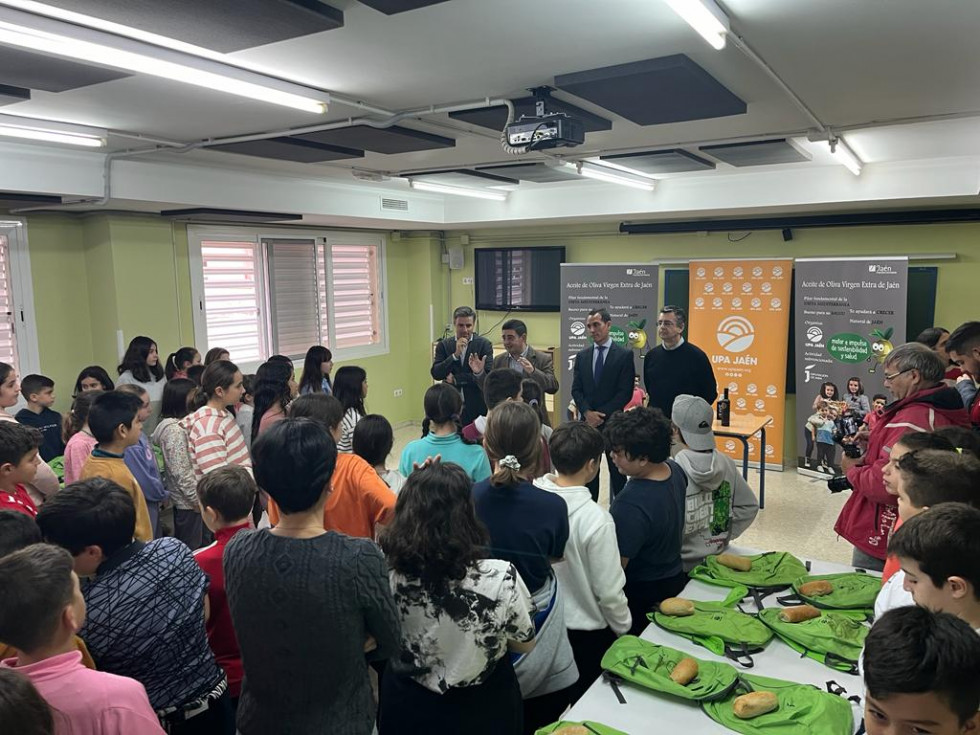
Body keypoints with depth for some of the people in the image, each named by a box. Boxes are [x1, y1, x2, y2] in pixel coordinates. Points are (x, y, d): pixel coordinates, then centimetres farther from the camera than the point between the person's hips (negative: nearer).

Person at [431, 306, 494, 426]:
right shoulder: (444, 345, 6)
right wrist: (455, 355, -15)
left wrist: (456, 379, -8)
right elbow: (435, 374, -3)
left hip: (476, 407, -1)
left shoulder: (484, 344, -1)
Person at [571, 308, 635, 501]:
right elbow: (576, 390, 6)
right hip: (587, 421, 4)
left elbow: (625, 392, -9)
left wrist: (602, 414, -13)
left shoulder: (624, 355, -3)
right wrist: (587, 413, -10)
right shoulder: (582, 356, 10)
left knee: (617, 471, 4)